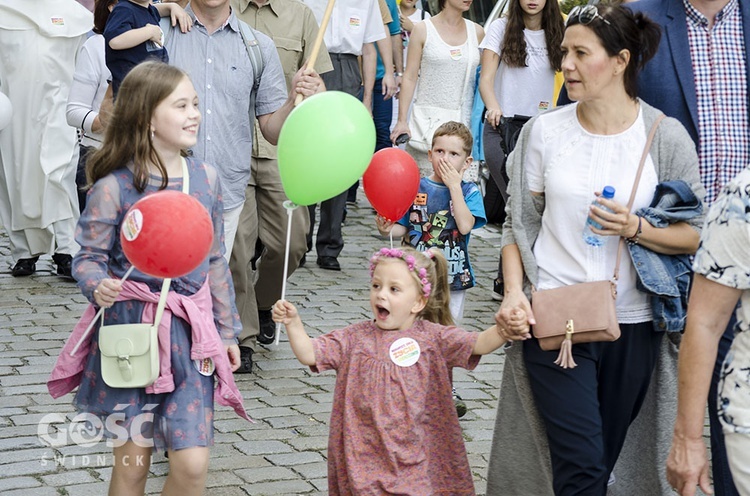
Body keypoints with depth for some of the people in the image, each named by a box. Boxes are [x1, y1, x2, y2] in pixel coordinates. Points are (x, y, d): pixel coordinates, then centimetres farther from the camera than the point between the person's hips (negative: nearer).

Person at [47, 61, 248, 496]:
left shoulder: (206, 178, 3)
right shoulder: (114, 187, -10)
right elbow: (89, 257, -5)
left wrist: (227, 330, 14)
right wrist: (99, 287, -28)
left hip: (188, 334, 3)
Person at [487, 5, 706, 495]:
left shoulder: (667, 137, -3)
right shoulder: (543, 132, 1)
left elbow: (696, 235, 0)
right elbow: (520, 222, 6)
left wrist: (636, 229, -17)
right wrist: (514, 292, -8)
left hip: (633, 325, 1)